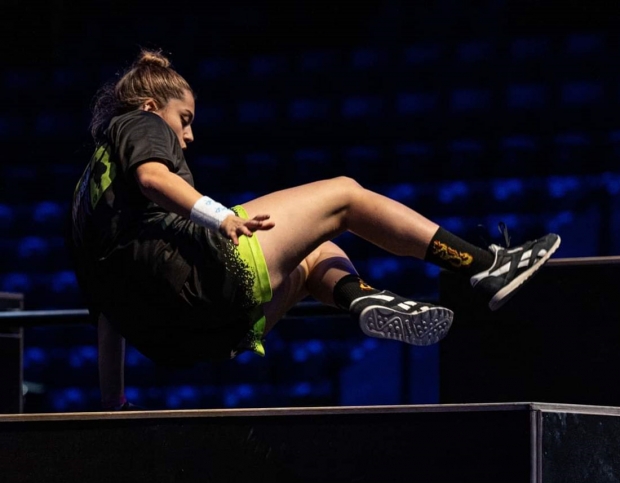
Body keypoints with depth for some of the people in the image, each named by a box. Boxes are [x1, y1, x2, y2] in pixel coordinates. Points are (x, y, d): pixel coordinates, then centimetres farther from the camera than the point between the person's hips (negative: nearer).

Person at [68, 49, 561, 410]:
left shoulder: (89, 186, 33)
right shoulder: (138, 125, 14)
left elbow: (106, 309, 29)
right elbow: (152, 177, -13)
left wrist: (112, 398, 28)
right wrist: (219, 217, -22)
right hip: (203, 269, -8)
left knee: (313, 257, 28)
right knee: (343, 194, 6)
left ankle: (363, 299, -7)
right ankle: (487, 267, 3)